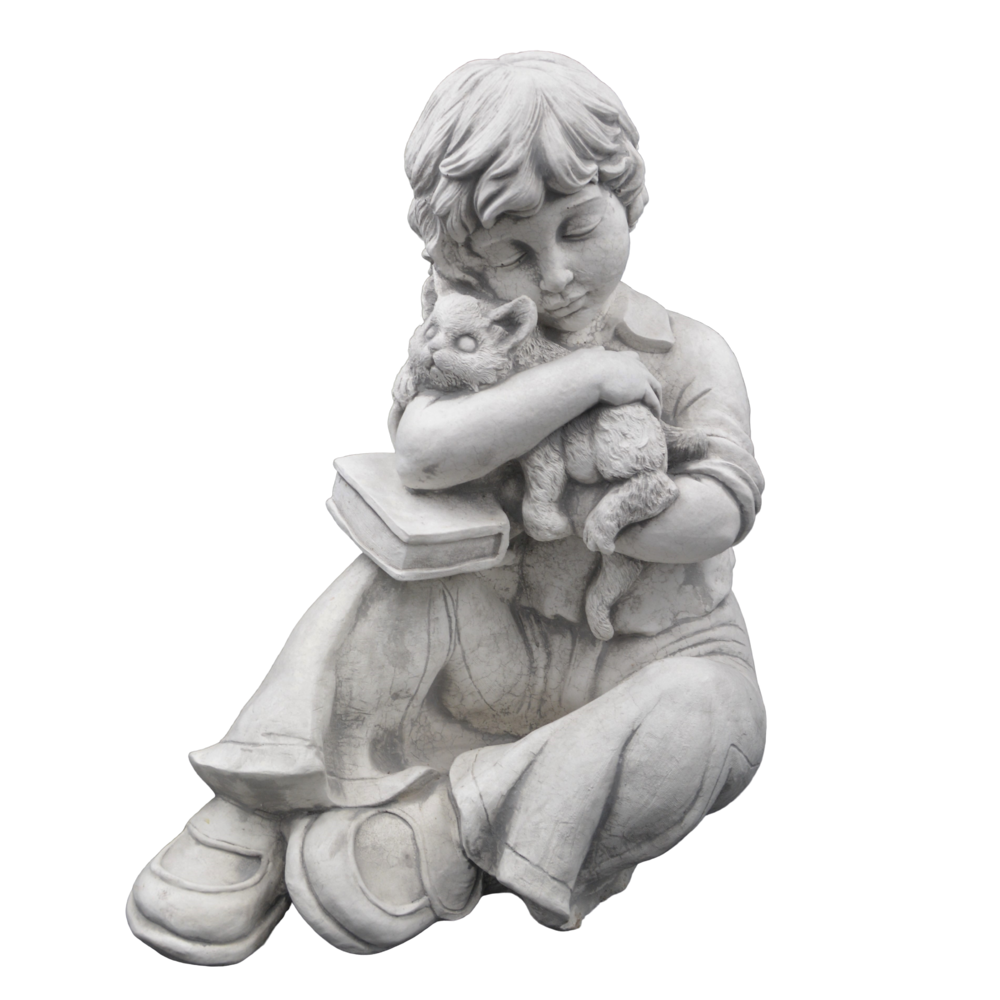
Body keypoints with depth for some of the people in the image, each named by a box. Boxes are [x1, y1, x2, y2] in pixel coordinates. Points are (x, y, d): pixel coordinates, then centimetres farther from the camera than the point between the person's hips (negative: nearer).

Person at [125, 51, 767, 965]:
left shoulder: (690, 353, -6)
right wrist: (590, 375, -27)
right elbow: (425, 451, -27)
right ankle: (251, 816, -20)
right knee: (391, 580, -27)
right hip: (498, 639, 1)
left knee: (713, 722, -33)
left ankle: (442, 826, -25)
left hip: (650, 645, 0)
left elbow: (724, 512, -17)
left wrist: (566, 501, -25)